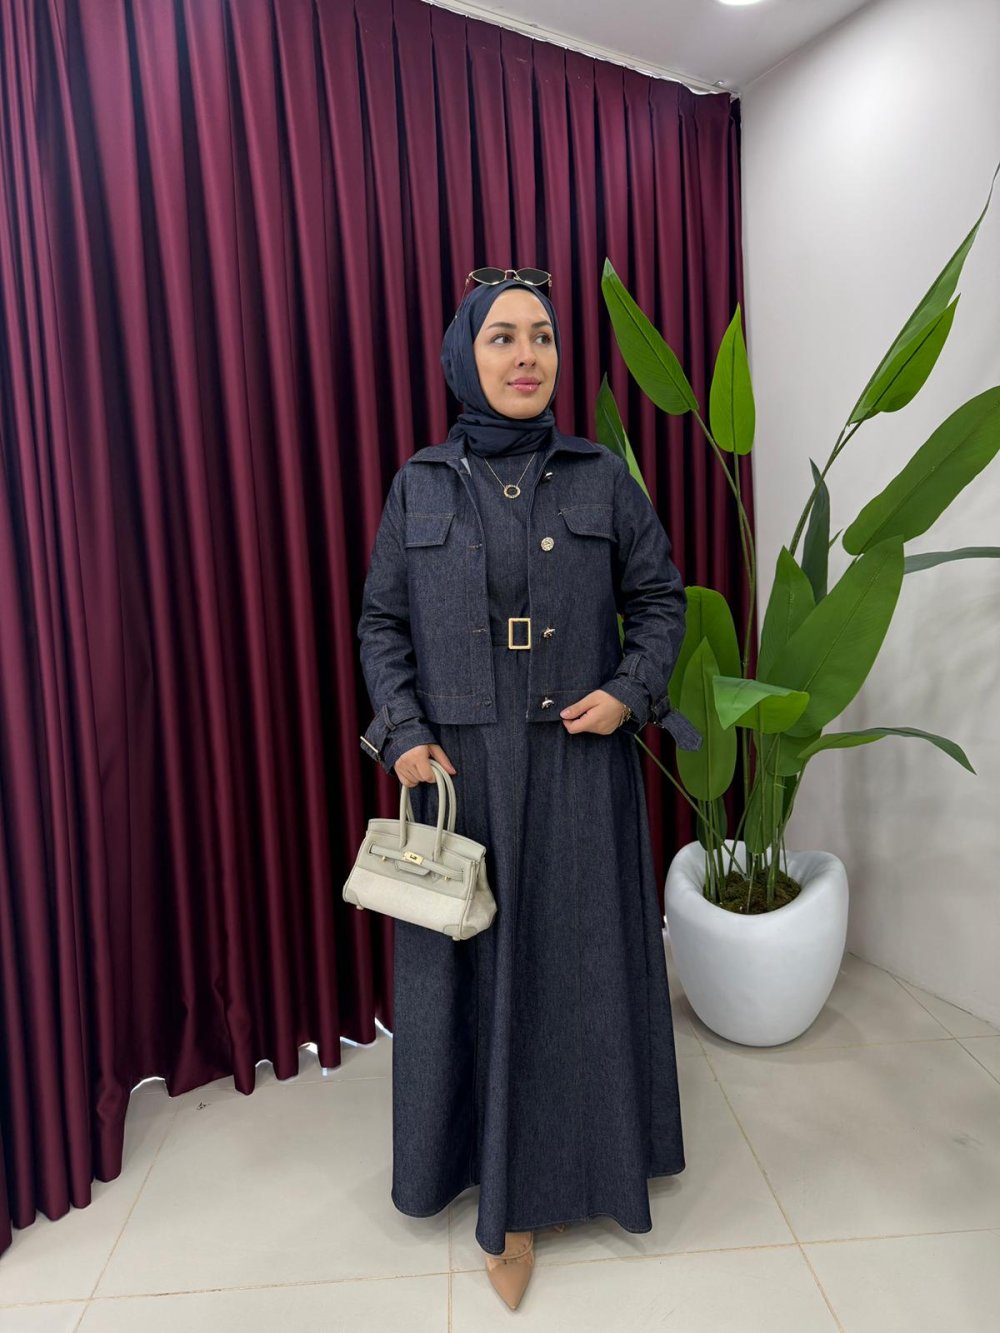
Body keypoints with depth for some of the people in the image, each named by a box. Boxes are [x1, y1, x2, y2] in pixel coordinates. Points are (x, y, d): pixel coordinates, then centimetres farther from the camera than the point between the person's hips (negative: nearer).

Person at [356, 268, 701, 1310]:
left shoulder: (602, 477, 2)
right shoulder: (419, 486, 3)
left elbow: (661, 599, 7)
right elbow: (381, 624, 4)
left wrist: (631, 692, -9)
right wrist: (405, 735, -9)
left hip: (578, 766, 0)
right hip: (459, 767, 0)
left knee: (572, 964, 10)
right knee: (468, 967, 9)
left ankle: (534, 1184, 33)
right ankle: (483, 1158, 33)